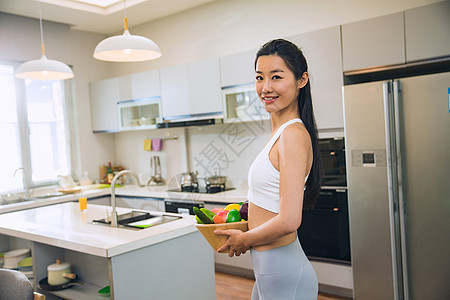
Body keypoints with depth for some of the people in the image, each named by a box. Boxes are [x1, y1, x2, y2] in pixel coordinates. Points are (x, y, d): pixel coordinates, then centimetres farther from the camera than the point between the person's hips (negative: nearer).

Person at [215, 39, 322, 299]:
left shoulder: (293, 134, -22)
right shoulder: (282, 131, 8)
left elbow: (288, 221, -26)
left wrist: (244, 239, -12)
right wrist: (249, 210, 14)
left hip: (284, 277, -9)